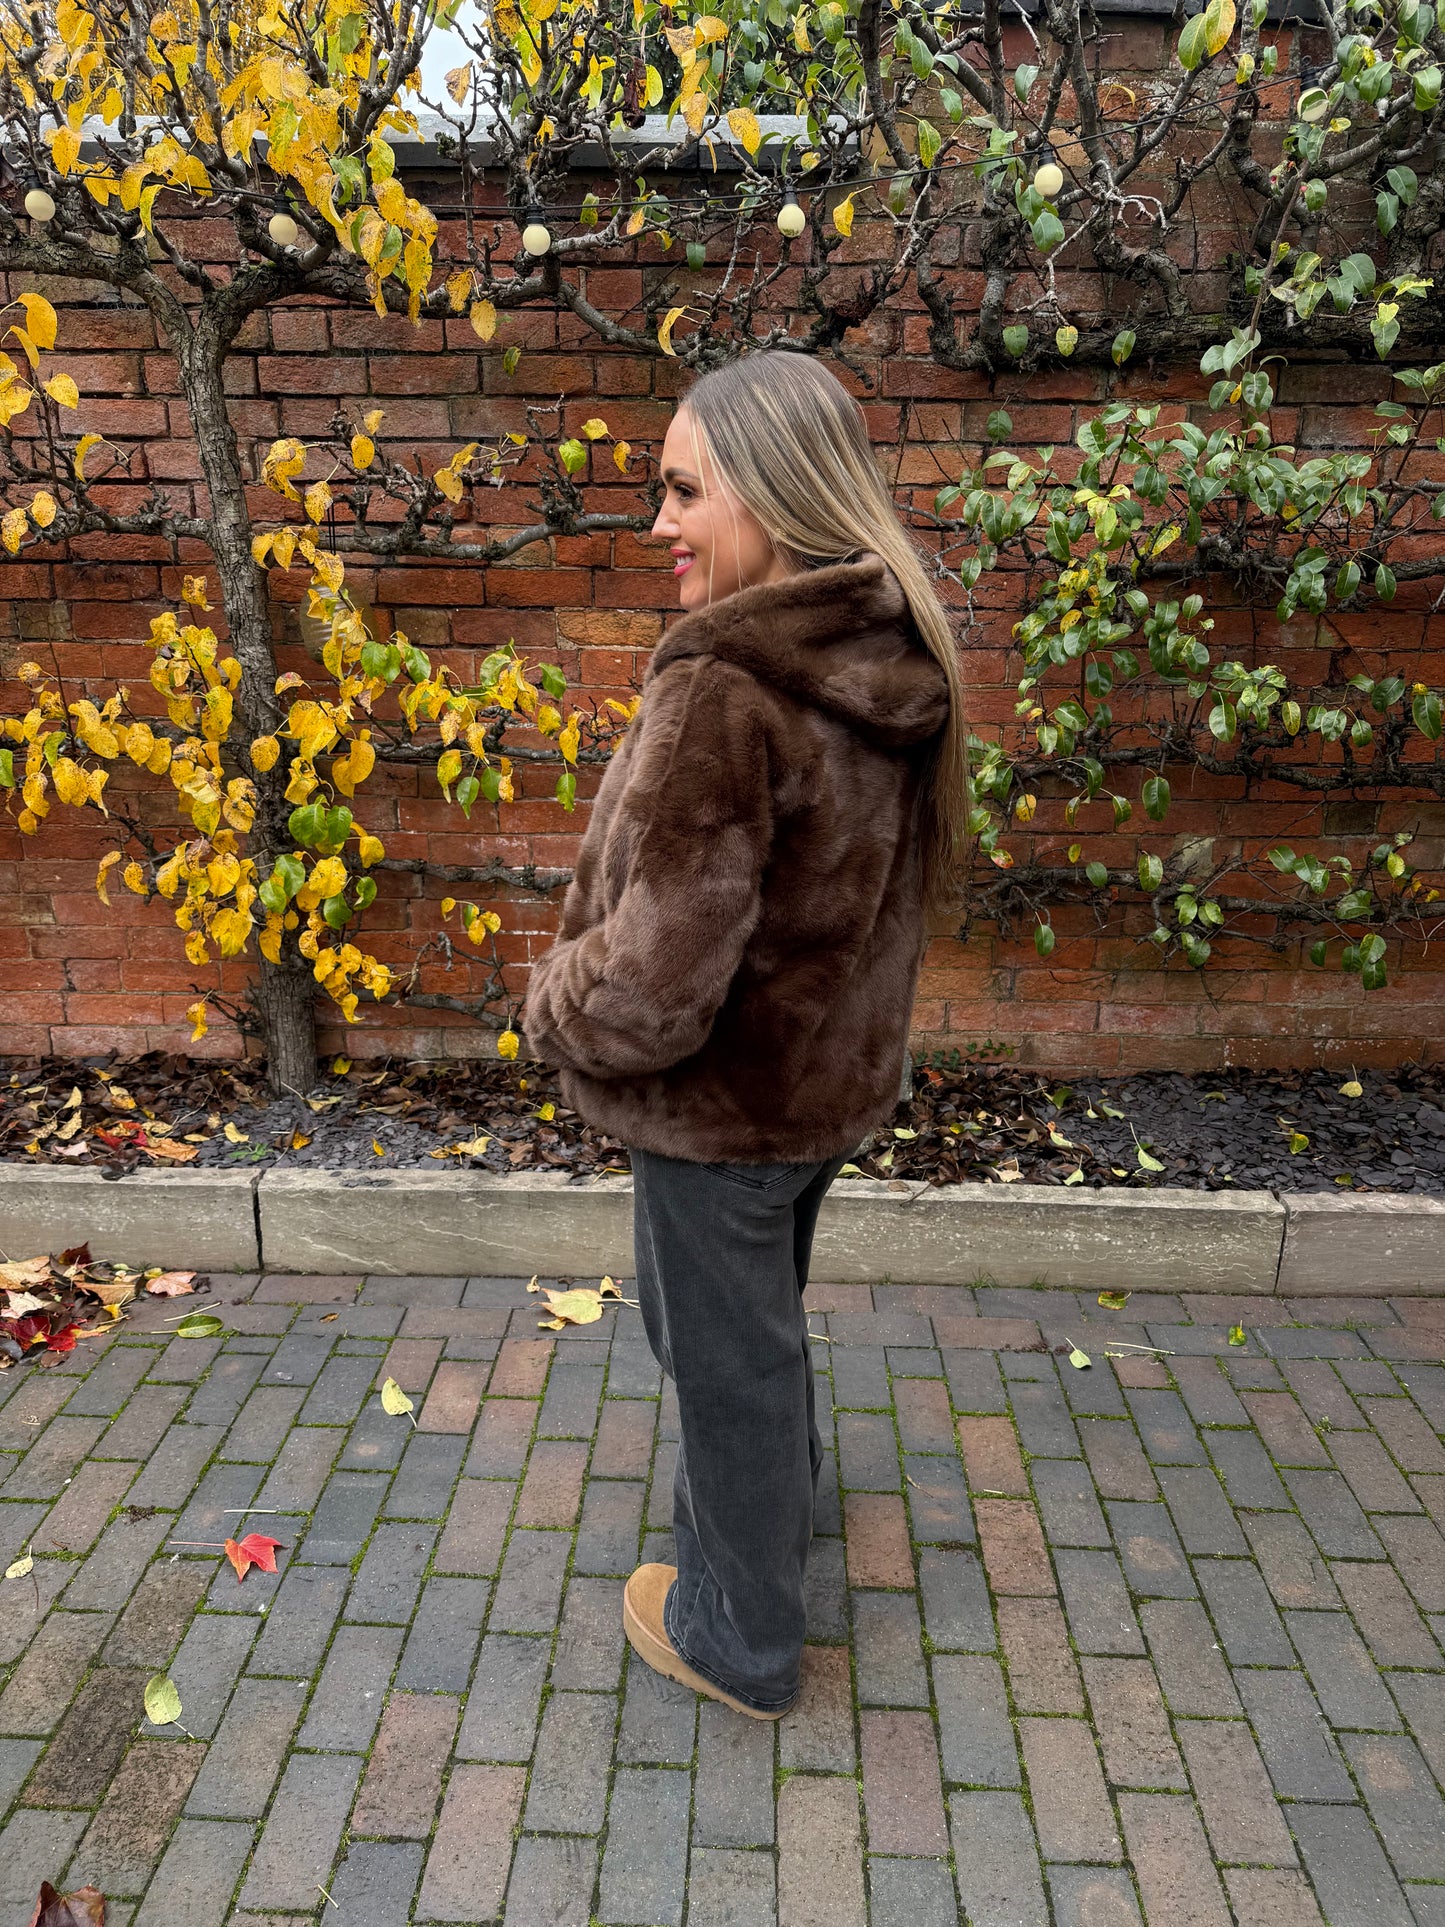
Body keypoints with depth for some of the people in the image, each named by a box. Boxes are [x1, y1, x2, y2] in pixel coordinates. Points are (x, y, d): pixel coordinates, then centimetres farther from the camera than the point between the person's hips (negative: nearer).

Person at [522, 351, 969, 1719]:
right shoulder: (899, 663, -3)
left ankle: (739, 1638, 41)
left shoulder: (721, 695, -29)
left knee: (724, 1357, 15)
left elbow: (652, 987, -29)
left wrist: (553, 1005, -7)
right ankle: (777, 1498, 59)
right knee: (758, 1314, 31)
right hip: (835, 1073, 8)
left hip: (722, 1105, -8)